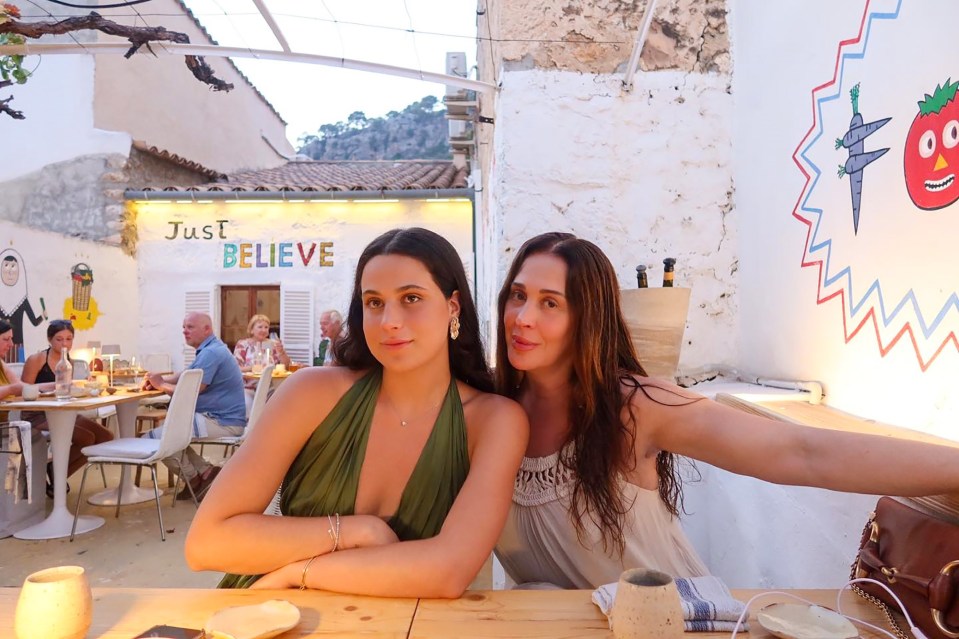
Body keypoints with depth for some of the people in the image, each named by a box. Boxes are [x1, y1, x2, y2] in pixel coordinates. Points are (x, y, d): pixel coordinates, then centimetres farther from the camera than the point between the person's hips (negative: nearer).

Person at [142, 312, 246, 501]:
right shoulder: (210, 349, 18)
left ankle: (193, 478, 6)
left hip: (221, 423, -11)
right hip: (220, 418, 11)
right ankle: (205, 472, 11)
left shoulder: (211, 353, -17)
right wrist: (158, 381, 3)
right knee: (168, 429, 22)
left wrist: (161, 384, -4)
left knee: (151, 439, -11)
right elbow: (184, 376, 21)